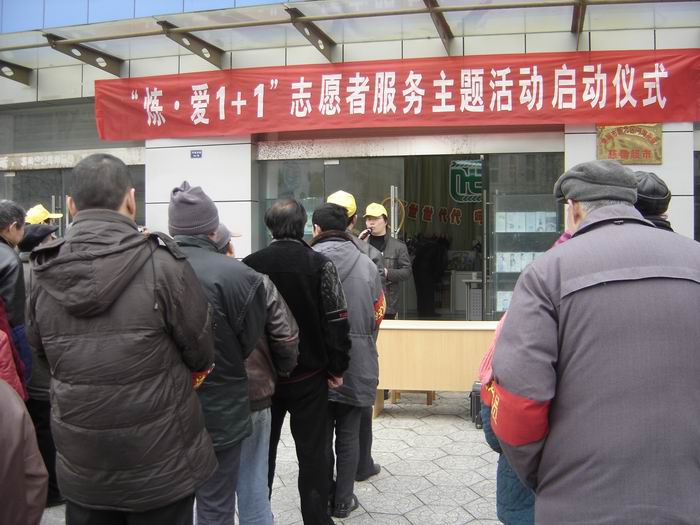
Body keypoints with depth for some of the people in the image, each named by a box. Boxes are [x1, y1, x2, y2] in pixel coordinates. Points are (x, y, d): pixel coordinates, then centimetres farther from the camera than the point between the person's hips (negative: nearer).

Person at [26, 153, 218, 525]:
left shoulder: (42, 275, -5)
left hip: (79, 469, 4)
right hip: (161, 467, -3)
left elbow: (43, 355, 8)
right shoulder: (162, 264, -18)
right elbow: (202, 355, -8)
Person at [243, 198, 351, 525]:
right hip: (308, 374, -2)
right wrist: (337, 367, -2)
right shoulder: (319, 264, -10)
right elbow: (336, 321, -12)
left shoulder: (249, 264, -4)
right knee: (312, 451, 8)